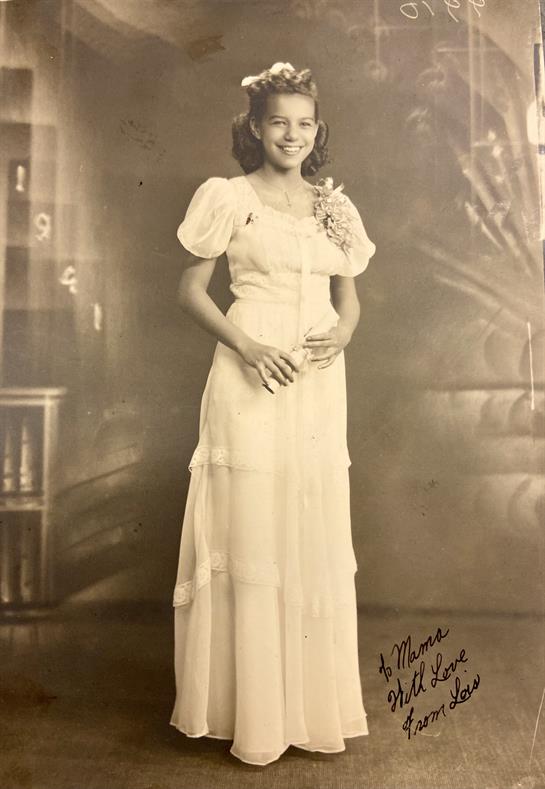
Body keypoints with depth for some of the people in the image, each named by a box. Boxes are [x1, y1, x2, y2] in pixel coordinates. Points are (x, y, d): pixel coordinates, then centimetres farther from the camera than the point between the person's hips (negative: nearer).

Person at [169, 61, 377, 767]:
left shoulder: (333, 205, 14)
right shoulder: (231, 197, 1)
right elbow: (191, 291, 0)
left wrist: (341, 332, -4)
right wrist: (245, 344, -14)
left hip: (320, 385, 5)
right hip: (252, 382, -4)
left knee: (316, 537, 9)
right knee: (250, 535, 0)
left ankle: (312, 699, 27)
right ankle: (252, 710, 17)